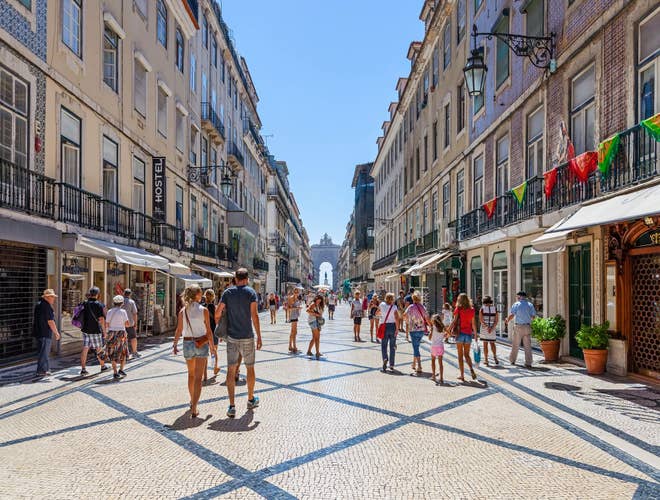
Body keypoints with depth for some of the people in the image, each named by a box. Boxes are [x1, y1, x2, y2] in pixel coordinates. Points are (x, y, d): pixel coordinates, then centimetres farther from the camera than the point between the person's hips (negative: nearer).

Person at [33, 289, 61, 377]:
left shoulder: (38, 304, 14)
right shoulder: (47, 306, -18)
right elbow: (50, 321, -20)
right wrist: (56, 333, -12)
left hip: (38, 332, 10)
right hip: (45, 333, -10)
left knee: (44, 352, 18)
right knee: (44, 352, -3)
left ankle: (46, 369, 25)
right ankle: (41, 371, 1)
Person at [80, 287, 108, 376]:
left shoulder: (84, 304, 3)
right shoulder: (99, 305, -12)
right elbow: (101, 319, -15)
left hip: (85, 330, 4)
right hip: (96, 330, -4)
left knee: (85, 349, 4)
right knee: (99, 349, 10)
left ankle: (83, 369, 1)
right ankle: (103, 366, 26)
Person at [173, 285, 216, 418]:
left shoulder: (183, 311, -2)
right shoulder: (204, 310, -9)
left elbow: (179, 330, 0)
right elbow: (208, 331, -6)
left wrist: (175, 345, 13)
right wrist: (212, 346, 6)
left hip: (187, 344, 3)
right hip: (201, 344, -3)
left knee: (191, 374, 23)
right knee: (198, 377, -2)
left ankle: (192, 401, 38)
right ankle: (194, 409, -9)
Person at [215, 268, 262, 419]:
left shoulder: (228, 292, 1)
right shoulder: (251, 292, -6)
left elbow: (217, 313, -1)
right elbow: (254, 315, -13)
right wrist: (259, 336, -8)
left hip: (232, 337, 2)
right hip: (247, 336, -1)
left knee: (231, 370, 3)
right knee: (250, 368, 14)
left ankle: (232, 406, -1)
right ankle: (251, 400, 29)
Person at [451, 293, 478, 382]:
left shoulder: (458, 309, -4)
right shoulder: (471, 309, 5)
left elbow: (454, 321, -11)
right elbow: (473, 323, 7)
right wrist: (475, 333, 16)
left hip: (460, 332, -3)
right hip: (469, 333, 3)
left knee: (460, 355, 5)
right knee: (467, 354, 15)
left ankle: (462, 375, 4)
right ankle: (471, 369, -9)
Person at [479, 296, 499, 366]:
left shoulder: (482, 309, -3)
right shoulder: (495, 309, 4)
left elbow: (481, 320, -12)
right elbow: (496, 321, -5)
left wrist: (486, 326, -14)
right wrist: (492, 328, -11)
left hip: (484, 328, -2)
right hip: (492, 329, 2)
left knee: (485, 344, 5)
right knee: (492, 344, 15)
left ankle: (486, 360, 4)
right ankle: (495, 357, -4)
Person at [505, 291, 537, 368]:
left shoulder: (516, 304, -4)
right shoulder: (530, 305, 4)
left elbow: (511, 315, -11)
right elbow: (533, 316, 2)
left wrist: (507, 320, 7)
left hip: (518, 326, -2)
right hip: (527, 326, 2)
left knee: (515, 345, 12)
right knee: (527, 346, 3)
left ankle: (512, 360, 24)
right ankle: (528, 363, -1)